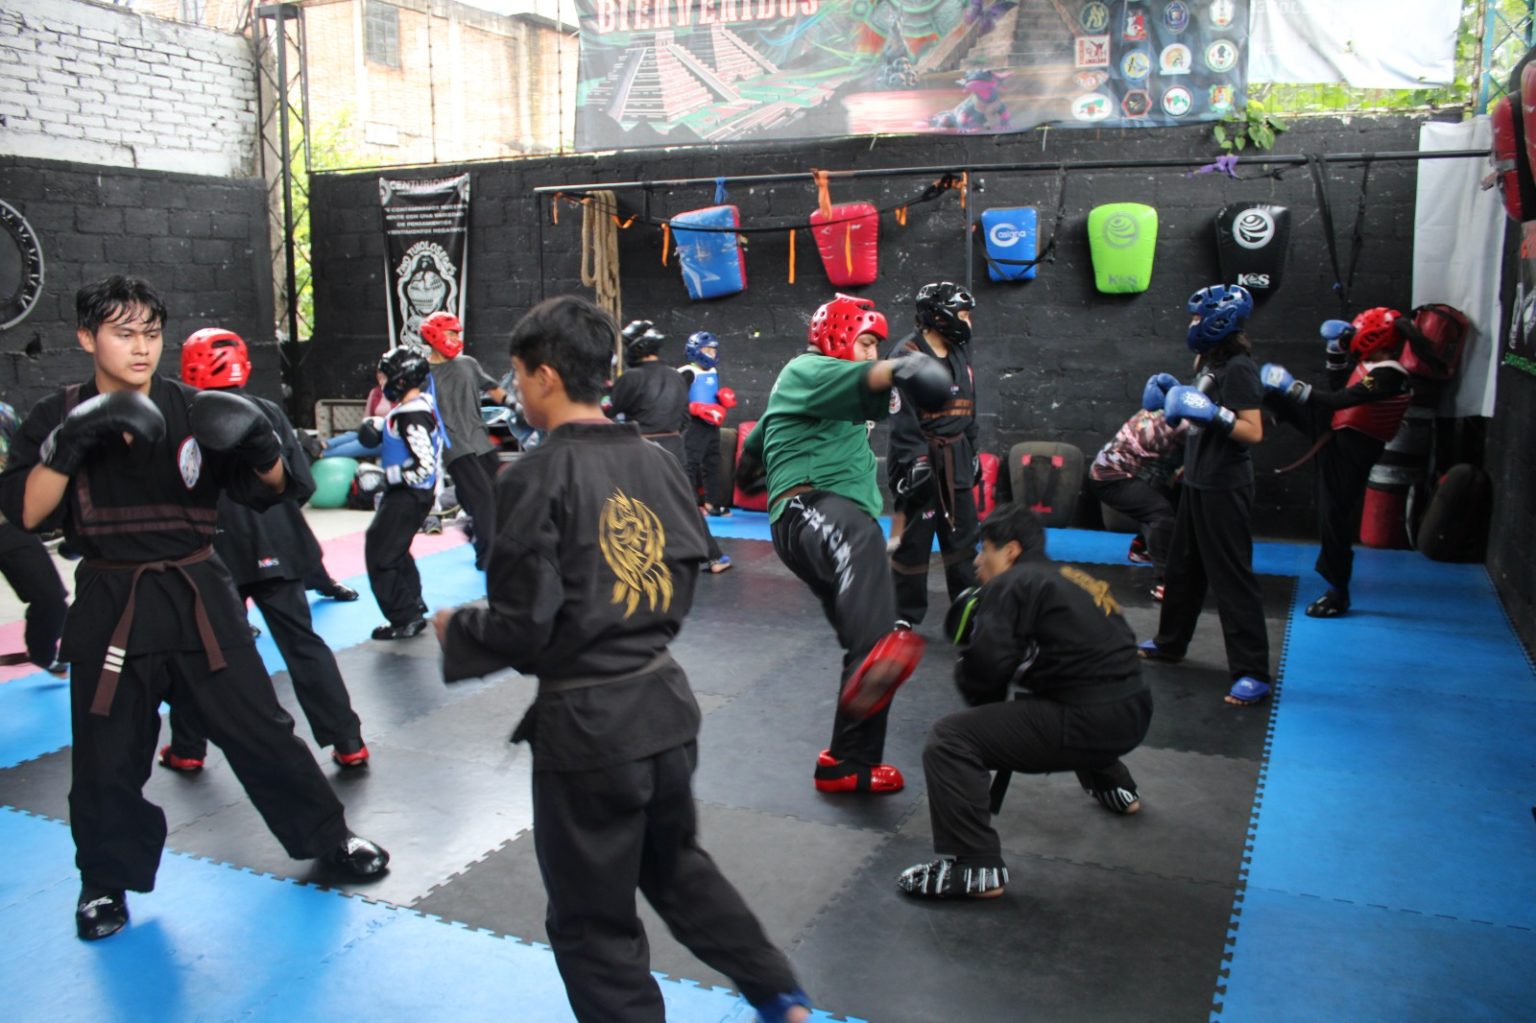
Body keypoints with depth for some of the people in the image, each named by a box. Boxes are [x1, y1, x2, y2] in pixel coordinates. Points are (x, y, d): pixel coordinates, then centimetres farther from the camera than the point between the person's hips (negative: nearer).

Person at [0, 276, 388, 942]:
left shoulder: (192, 411, -1)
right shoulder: (58, 418, -1)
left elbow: (266, 491, 1)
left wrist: (261, 447, -19)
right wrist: (69, 446, -26)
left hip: (198, 595, 0)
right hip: (111, 607, 0)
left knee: (259, 728, 4)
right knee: (108, 759, 9)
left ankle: (328, 836, 21)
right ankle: (105, 882, 32)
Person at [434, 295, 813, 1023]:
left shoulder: (536, 477, -17)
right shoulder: (656, 461, 2)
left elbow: (522, 628, -17)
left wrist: (454, 631, 2)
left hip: (585, 723, -7)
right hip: (663, 701, 7)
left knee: (593, 923, 13)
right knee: (676, 864, 29)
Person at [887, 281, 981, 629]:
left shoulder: (960, 354, 13)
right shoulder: (907, 354, -12)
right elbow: (902, 416, -17)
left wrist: (973, 453, 21)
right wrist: (914, 462, -20)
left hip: (956, 458, 8)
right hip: (920, 458, -7)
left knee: (963, 534, 13)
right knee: (913, 539, 0)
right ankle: (906, 616, 12)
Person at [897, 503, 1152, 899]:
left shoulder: (1012, 584, -6)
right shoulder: (1072, 578, 20)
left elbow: (985, 668, -16)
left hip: (1087, 724, -9)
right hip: (1134, 714, 9)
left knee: (949, 739, -10)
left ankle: (976, 869, -14)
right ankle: (1114, 788, 54)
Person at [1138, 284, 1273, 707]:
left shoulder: (1238, 369, -17)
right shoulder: (1208, 362, 11)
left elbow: (1253, 431, -22)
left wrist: (1212, 412, -32)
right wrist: (1175, 389, 12)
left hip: (1224, 489, -10)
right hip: (1198, 482, 10)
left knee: (1232, 577, -8)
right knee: (1184, 566, 20)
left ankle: (1254, 673, -3)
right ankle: (1170, 642, 36)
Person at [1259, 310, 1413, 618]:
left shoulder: (1389, 376, -23)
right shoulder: (1370, 365, 4)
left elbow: (1338, 401, -29)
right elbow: (1339, 390, 20)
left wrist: (1291, 387, -24)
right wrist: (1337, 351, 11)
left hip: (1351, 450, -8)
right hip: (1335, 432, 8)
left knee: (1336, 516, -2)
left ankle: (1338, 593, 10)